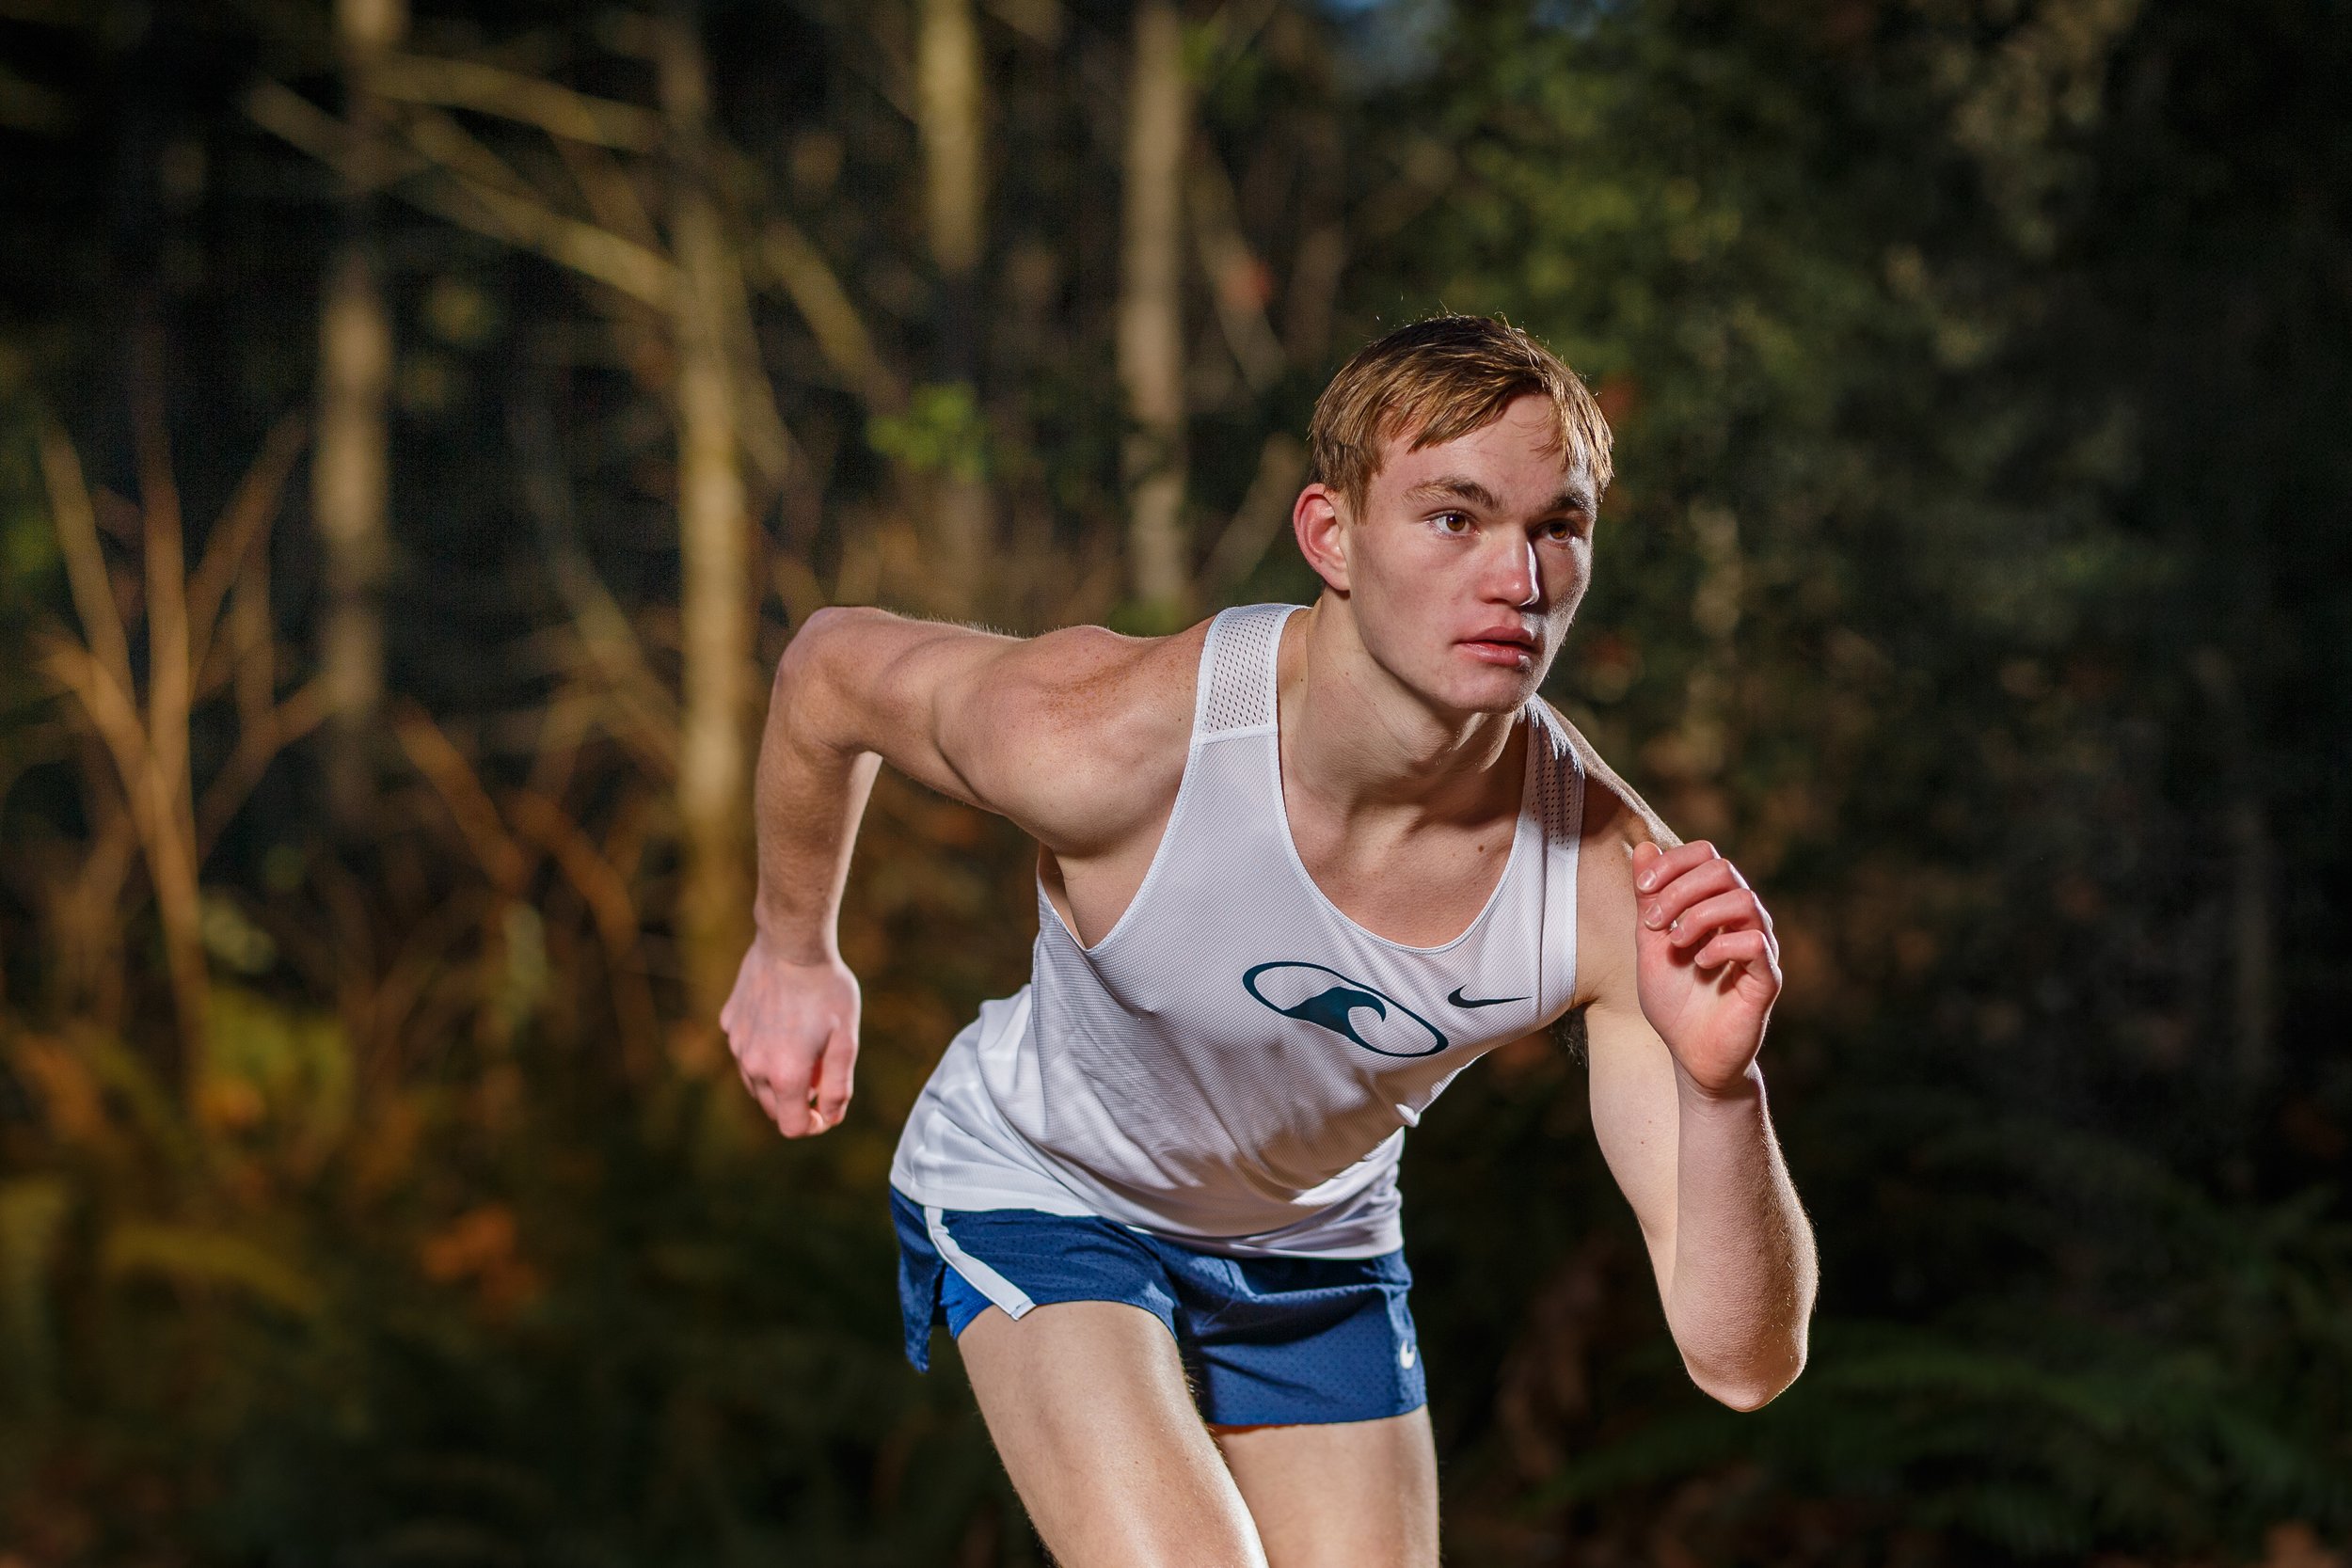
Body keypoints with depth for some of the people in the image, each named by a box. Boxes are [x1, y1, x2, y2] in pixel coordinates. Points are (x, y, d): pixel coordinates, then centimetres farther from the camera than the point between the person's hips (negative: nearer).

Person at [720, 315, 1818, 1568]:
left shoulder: (1615, 882, -30)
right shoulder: (1106, 742, -35)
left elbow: (1744, 1359, -31)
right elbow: (833, 669, -11)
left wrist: (1721, 1084, -49)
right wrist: (795, 950, 5)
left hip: (1316, 1244, 3)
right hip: (1035, 1192, -3)